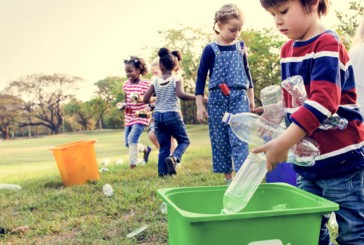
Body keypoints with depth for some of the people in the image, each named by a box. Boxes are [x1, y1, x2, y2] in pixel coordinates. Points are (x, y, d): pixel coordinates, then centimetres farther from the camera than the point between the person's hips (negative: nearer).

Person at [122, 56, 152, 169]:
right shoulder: (126, 84, 6)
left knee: (132, 139, -19)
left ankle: (133, 165, -11)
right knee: (127, 142, 10)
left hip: (141, 116, -7)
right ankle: (146, 149, 36)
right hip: (129, 117, 7)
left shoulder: (145, 83, -11)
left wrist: (142, 99, -27)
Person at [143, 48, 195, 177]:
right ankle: (174, 157, -16)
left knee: (163, 146, 12)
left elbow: (146, 99, 4)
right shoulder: (177, 79, -5)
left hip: (158, 115, 4)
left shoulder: (155, 81, 5)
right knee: (184, 141, 12)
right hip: (172, 114, -4)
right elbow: (180, 94, -22)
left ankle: (162, 172, 6)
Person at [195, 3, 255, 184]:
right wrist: (200, 105, -4)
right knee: (220, 140, 4)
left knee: (239, 139, -10)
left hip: (239, 98, 1)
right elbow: (201, 77, 0)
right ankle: (228, 177, 15)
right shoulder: (210, 49, -2)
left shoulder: (241, 46, 7)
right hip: (217, 99, -1)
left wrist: (251, 97, 18)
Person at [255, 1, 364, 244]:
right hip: (308, 162, 8)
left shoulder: (328, 44, -15)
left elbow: (323, 101, -27)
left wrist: (283, 142, -34)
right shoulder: (288, 49, 11)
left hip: (341, 161, -8)